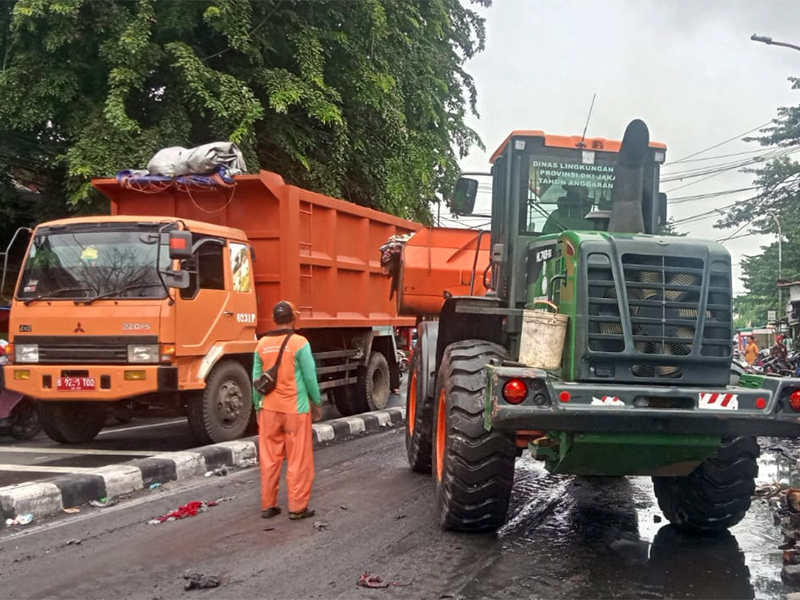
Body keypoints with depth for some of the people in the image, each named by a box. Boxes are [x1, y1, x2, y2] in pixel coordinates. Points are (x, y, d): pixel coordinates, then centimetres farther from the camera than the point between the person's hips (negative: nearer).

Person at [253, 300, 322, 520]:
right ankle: (297, 507, 7)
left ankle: (268, 505, 17)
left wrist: (258, 406, 17)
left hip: (269, 409, 4)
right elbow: (310, 376, -8)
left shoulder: (262, 344, 3)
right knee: (298, 461, 3)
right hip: (296, 409, -4)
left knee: (269, 459, 11)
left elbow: (256, 379, 7)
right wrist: (317, 403, 4)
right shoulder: (299, 343, -10)